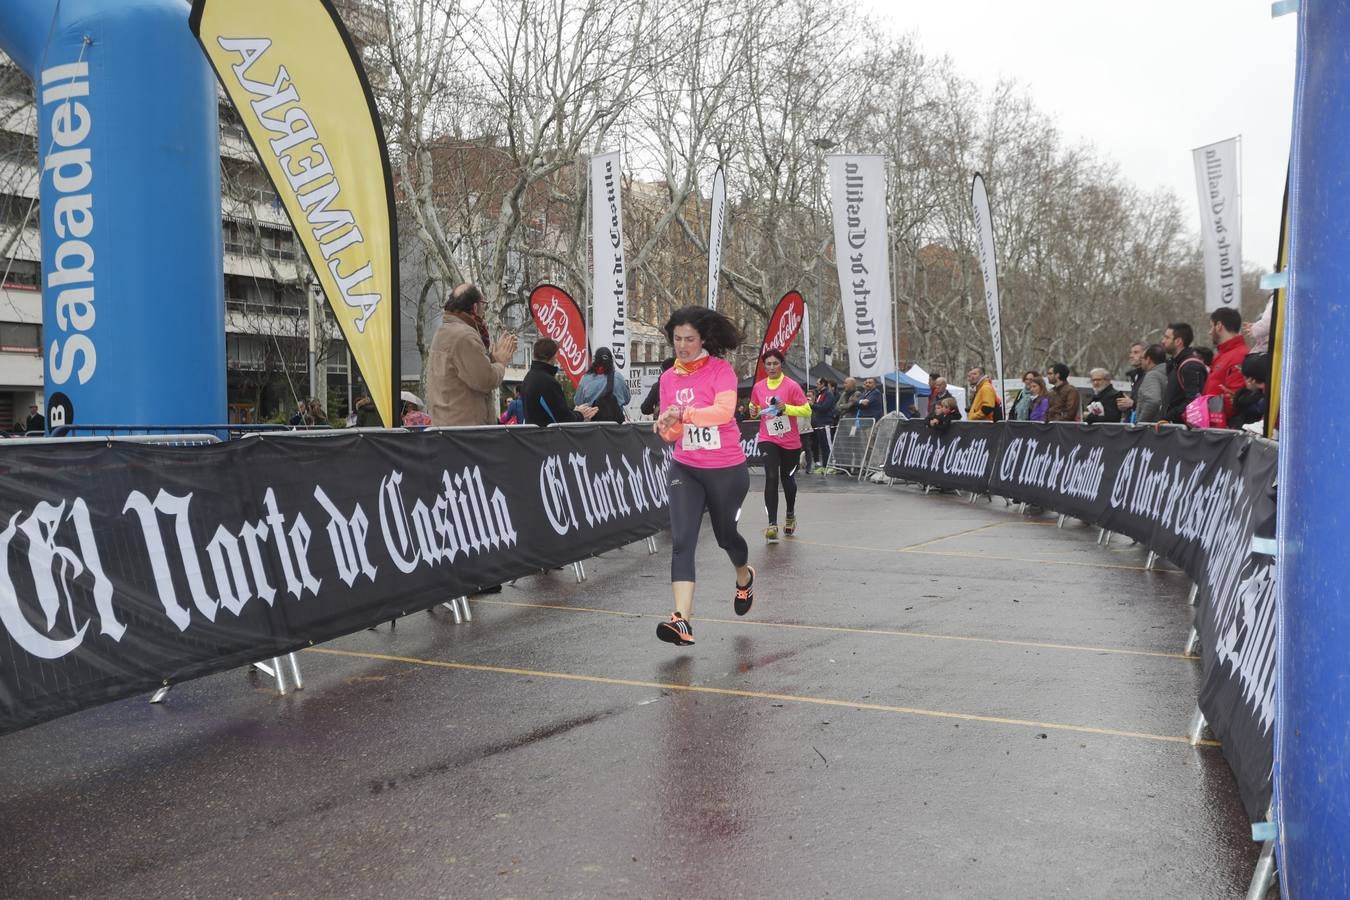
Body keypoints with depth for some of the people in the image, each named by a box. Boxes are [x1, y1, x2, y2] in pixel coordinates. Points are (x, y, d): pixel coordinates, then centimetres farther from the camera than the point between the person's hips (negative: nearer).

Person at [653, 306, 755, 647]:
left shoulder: (721, 370, -9)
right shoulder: (668, 377, 5)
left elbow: (724, 410, -26)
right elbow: (672, 433, 9)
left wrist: (685, 413, -36)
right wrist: (666, 426, -14)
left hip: (727, 470, -3)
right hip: (685, 469, 3)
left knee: (725, 534, 16)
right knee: (681, 540, -14)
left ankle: (744, 576, 52)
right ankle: (682, 621, -20)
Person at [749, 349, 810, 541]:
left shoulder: (792, 386, -9)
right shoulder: (758, 387, 2)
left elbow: (807, 410, -10)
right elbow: (755, 408, 20)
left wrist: (786, 407, -23)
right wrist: (753, 411, -3)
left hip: (790, 442, -1)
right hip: (768, 439, 1)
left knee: (788, 478, 13)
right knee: (771, 478, -15)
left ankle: (791, 515, 40)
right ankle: (773, 524, -15)